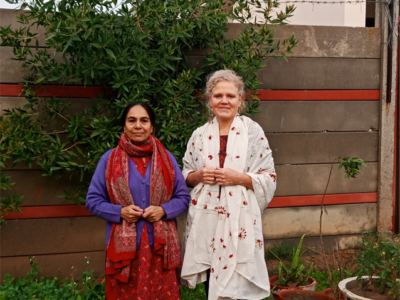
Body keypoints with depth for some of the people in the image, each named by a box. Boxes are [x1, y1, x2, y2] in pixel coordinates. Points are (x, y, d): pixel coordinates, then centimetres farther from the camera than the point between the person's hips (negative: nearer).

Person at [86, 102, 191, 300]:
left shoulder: (167, 158, 6)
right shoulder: (109, 159, 1)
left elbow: (183, 197, 8)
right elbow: (93, 201, 3)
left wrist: (163, 210, -11)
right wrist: (120, 212, -13)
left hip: (160, 246, 1)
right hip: (124, 246, -1)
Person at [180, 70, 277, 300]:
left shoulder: (253, 132, -2)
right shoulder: (200, 135, 7)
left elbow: (269, 179, -2)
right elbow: (185, 175, 14)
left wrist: (239, 178, -16)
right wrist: (199, 175, -7)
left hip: (239, 220, -3)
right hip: (206, 219, 3)